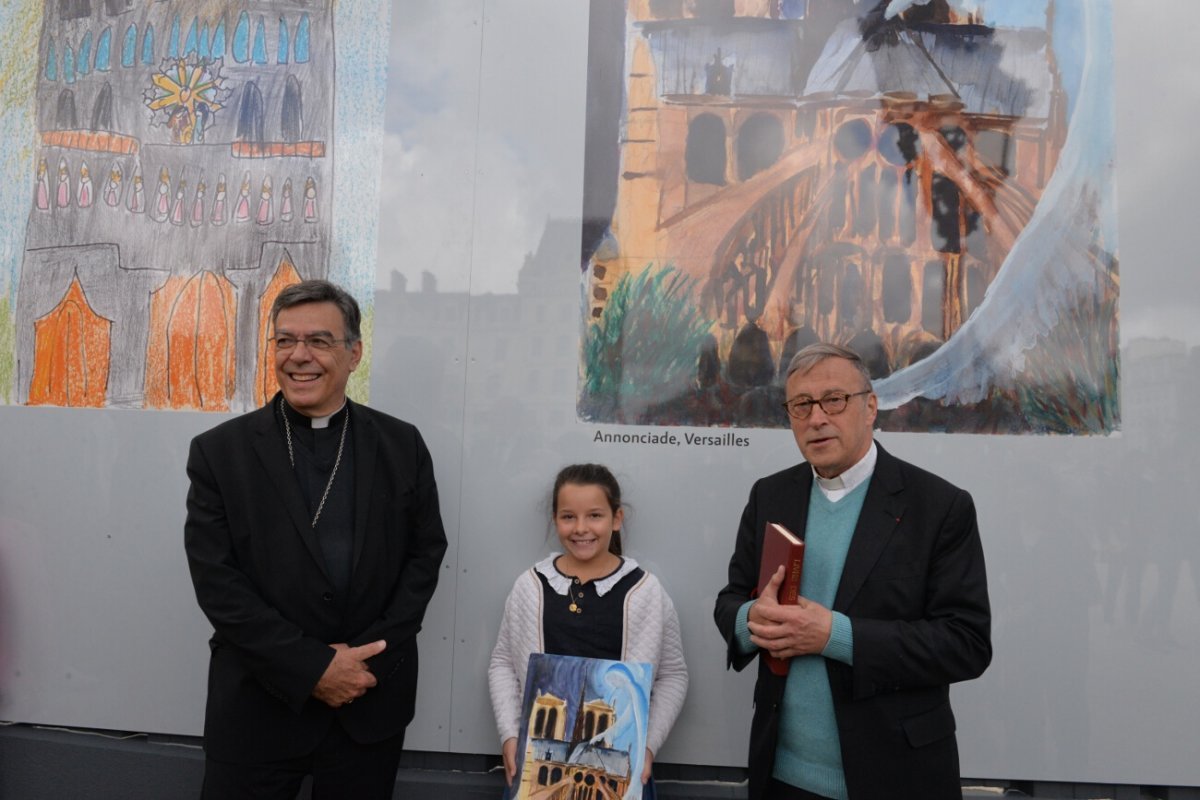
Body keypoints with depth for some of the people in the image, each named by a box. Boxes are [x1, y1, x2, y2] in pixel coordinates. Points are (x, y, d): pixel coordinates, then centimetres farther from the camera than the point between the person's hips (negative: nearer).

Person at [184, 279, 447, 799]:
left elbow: (425, 554, 2)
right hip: (259, 705, -1)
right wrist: (313, 668, -14)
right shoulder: (220, 451, -4)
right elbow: (216, 580, -8)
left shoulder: (402, 445, 0)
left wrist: (370, 661, -9)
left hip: (372, 704, 2)